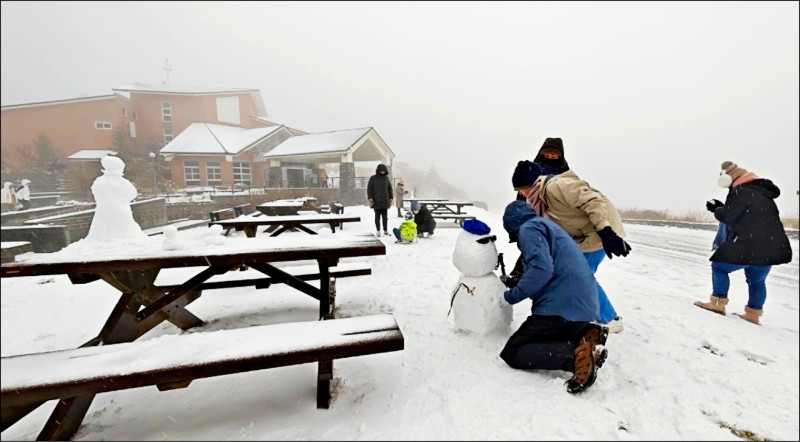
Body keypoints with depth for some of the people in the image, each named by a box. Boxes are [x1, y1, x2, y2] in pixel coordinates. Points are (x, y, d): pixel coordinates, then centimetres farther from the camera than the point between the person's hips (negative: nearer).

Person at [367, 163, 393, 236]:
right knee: (377, 216, 2)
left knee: (385, 217, 6)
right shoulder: (373, 178, 0)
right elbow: (369, 189, -2)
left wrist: (390, 198, 11)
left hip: (385, 201, 3)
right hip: (376, 201, -3)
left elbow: (389, 188, 16)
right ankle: (378, 231, 9)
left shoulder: (386, 178, 10)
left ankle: (386, 231, 15)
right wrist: (370, 199, -9)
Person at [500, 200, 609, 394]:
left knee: (512, 352, -4)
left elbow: (541, 268, -23)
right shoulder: (546, 224, 24)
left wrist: (512, 296, -11)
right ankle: (586, 337, 6)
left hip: (562, 308, -10)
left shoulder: (528, 228, -5)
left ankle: (577, 353, -19)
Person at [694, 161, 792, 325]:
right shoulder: (762, 194, 18)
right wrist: (721, 208, 12)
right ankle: (753, 314, 24)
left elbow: (729, 217, -15)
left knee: (719, 267, 4)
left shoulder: (741, 192, -11)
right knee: (756, 280, 18)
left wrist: (717, 210, 3)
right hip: (771, 247, 9)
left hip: (749, 246, -9)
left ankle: (718, 303, 4)